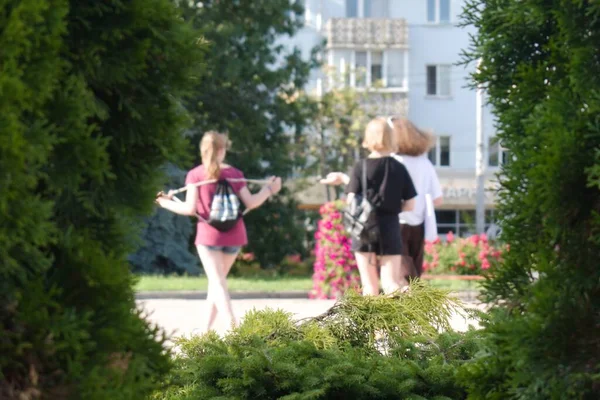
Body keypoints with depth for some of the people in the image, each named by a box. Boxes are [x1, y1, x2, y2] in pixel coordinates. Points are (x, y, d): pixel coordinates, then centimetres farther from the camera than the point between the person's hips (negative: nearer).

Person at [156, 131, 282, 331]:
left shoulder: (195, 175, -6)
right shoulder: (234, 174, 0)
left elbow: (190, 208, -11)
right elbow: (250, 203, -2)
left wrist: (167, 203, 3)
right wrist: (268, 189, 13)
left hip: (209, 235, -3)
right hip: (234, 236, 3)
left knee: (218, 283, -5)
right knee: (217, 280, 18)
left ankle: (233, 327, -24)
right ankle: (207, 327, 23)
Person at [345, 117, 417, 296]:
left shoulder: (361, 167, -4)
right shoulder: (399, 168, 1)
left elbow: (351, 201, -9)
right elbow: (410, 205, 2)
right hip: (390, 228, 1)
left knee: (369, 285, 7)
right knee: (391, 283, -1)